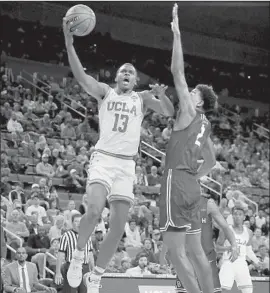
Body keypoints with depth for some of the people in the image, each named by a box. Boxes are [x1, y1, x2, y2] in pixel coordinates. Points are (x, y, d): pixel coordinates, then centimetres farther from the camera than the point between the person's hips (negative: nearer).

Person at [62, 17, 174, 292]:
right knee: (94, 210, -26)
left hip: (127, 164, 3)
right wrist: (69, 42, -20)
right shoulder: (105, 92, 9)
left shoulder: (142, 98, 15)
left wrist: (161, 95, -19)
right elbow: (80, 76, -7)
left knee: (118, 226, -2)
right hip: (103, 158, -3)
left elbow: (169, 112, 3)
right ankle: (78, 256, -3)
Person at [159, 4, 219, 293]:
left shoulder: (189, 114, -5)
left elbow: (178, 73, -11)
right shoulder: (204, 125, 18)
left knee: (175, 250, -9)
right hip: (191, 185, 9)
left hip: (176, 182, -9)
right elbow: (211, 161, 29)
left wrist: (176, 33, -9)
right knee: (195, 250, 12)